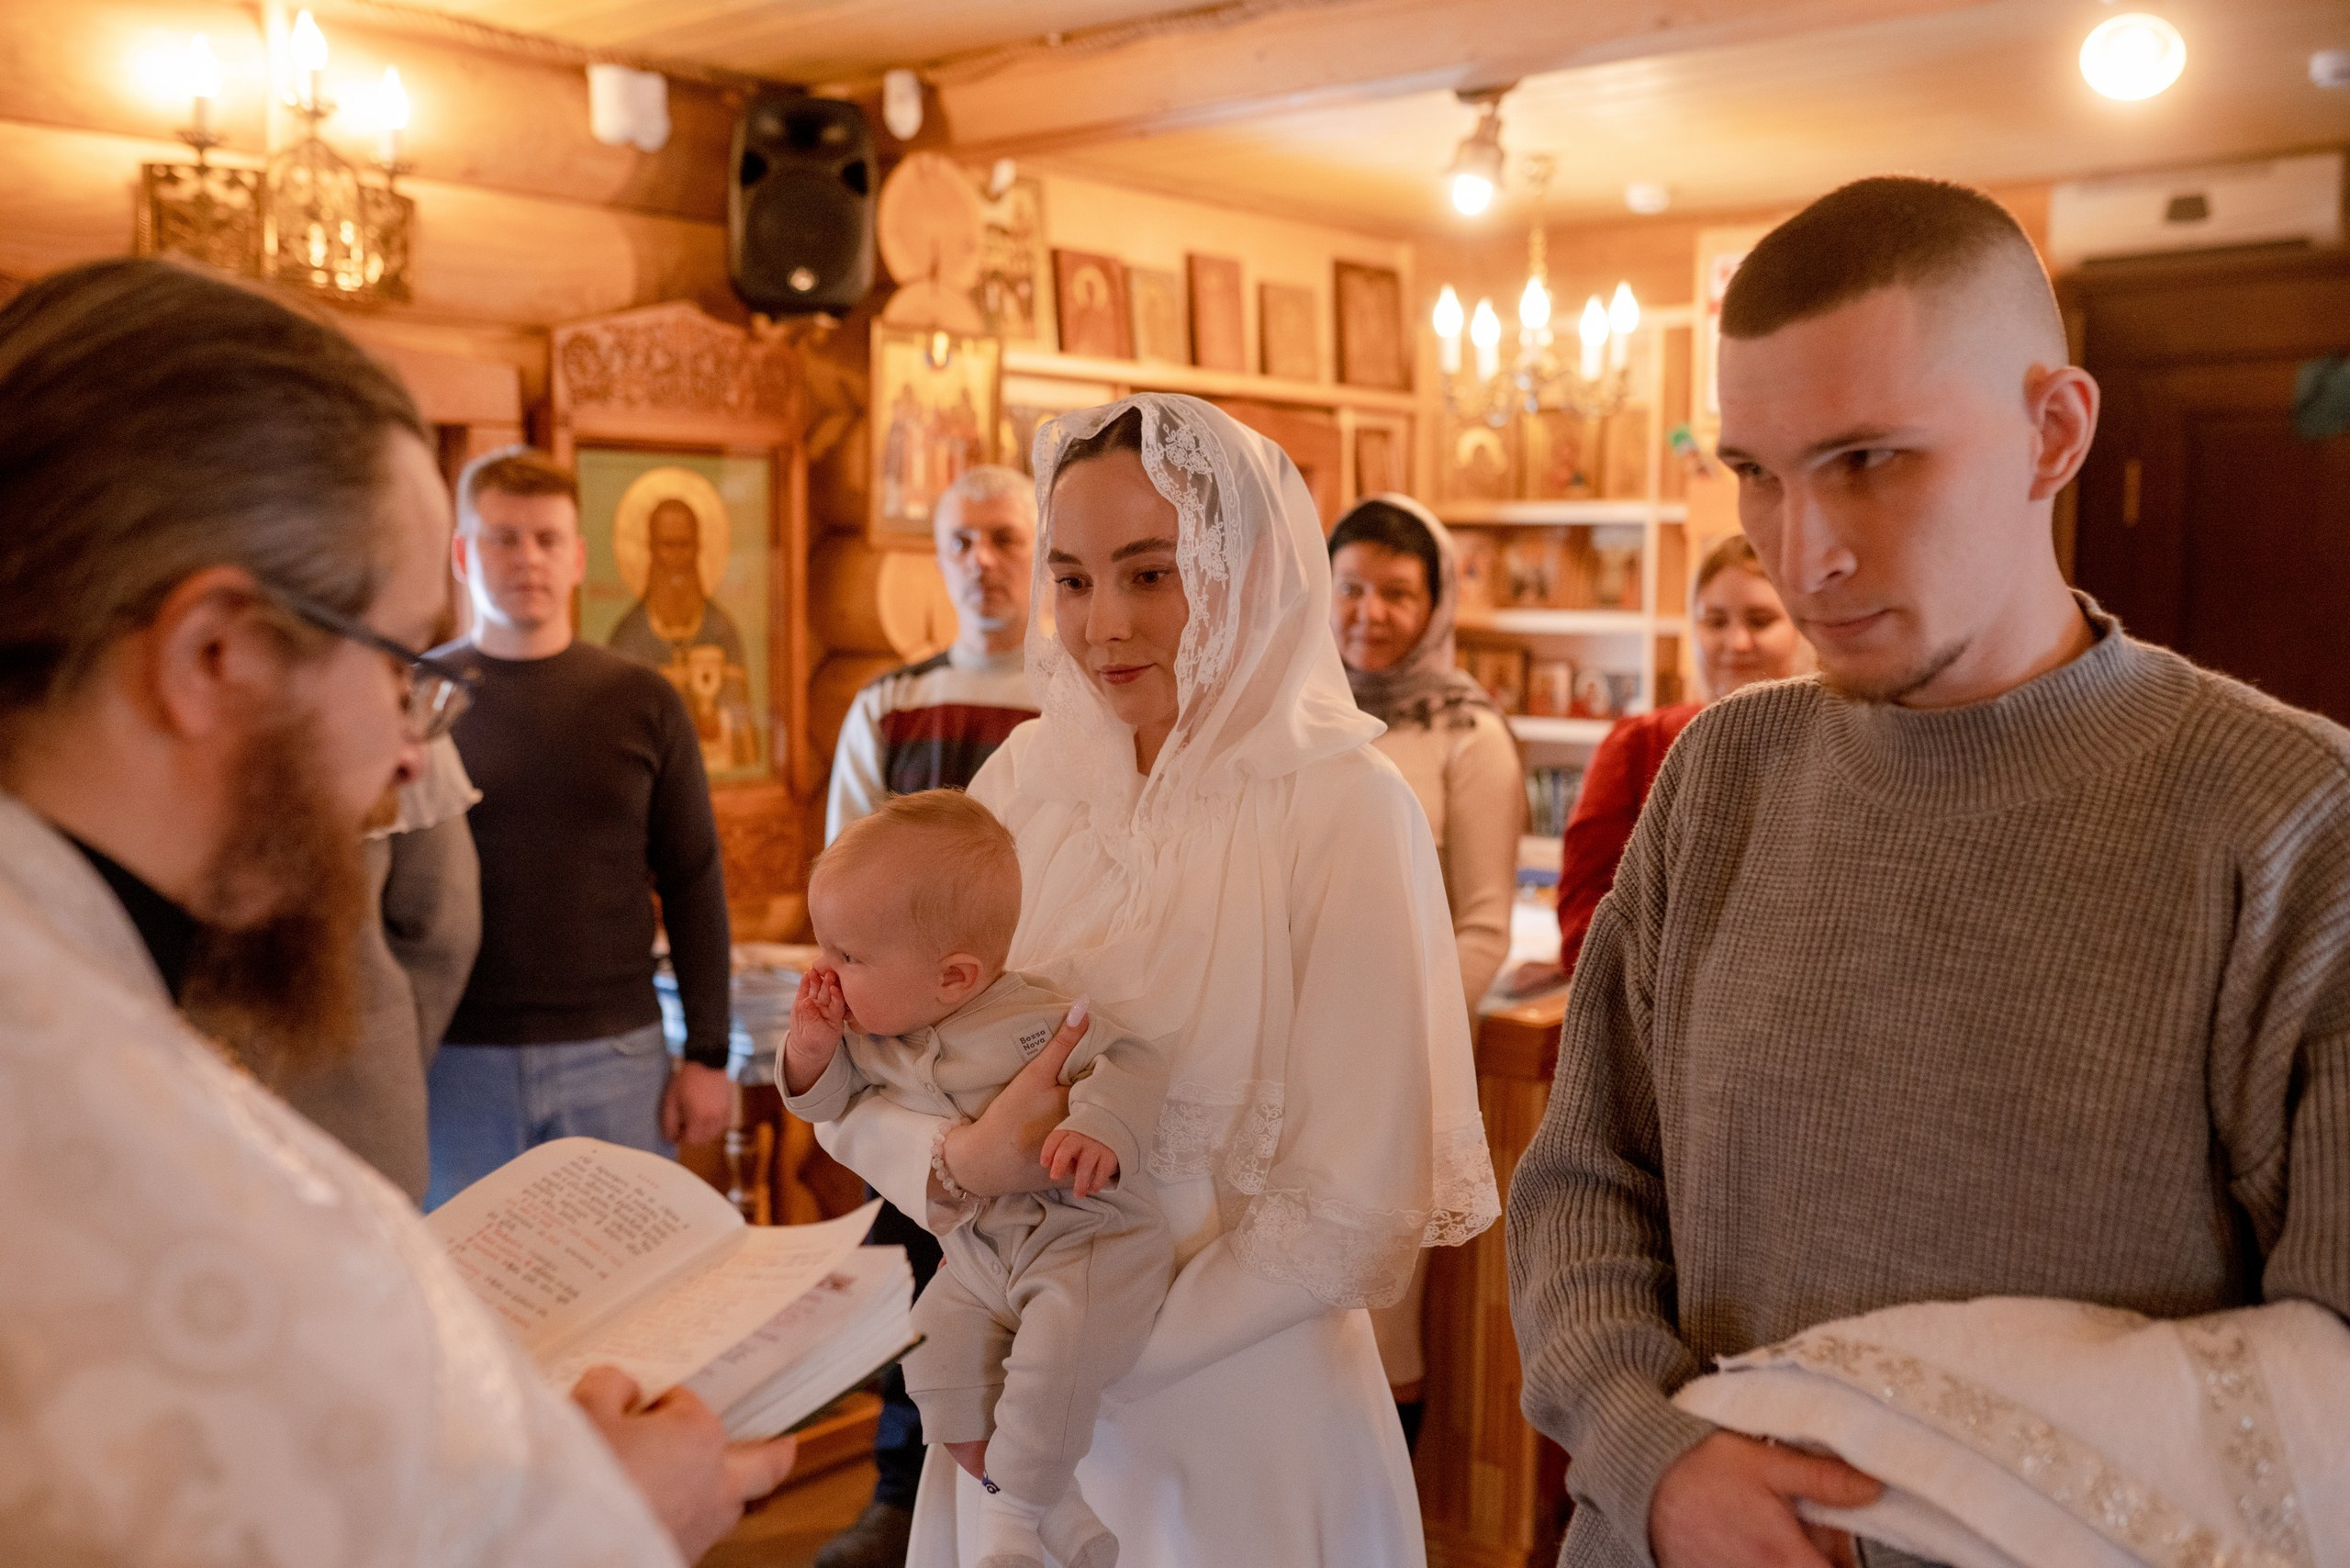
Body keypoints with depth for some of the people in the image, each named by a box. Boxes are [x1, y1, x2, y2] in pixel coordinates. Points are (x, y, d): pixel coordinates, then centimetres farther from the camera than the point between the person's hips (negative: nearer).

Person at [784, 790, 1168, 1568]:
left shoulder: (1034, 1022, -21)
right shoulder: (872, 1035, 1)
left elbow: (1128, 1063, -19)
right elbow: (828, 1103, 12)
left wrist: (1102, 1130, -39)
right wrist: (811, 1049, -9)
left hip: (1090, 1239, -7)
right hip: (979, 1255, 7)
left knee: (1056, 1348, -29)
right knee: (936, 1345, -12)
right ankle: (1054, 1504, 3)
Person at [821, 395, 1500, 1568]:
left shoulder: (1342, 807, -16)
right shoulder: (1027, 777, -3)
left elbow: (1354, 1215, -17)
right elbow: (858, 1092, -1)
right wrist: (964, 1161, -22)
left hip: (1241, 1422, -4)